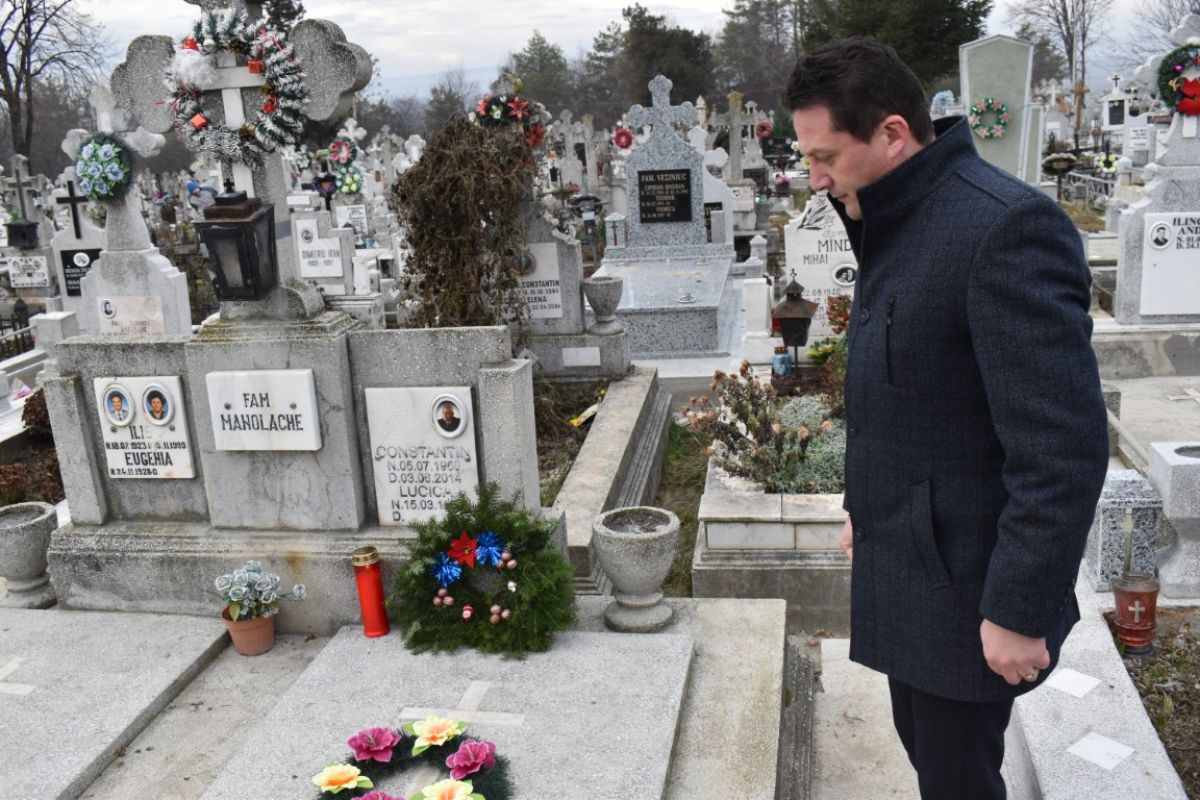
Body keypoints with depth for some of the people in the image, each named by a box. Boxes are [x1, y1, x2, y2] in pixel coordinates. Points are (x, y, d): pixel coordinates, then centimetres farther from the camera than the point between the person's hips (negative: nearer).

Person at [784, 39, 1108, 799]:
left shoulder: (1006, 226, -22)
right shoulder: (899, 227, 7)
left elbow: (1063, 447, -25)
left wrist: (1020, 608, -22)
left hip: (962, 584, -8)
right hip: (907, 567, 8)